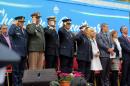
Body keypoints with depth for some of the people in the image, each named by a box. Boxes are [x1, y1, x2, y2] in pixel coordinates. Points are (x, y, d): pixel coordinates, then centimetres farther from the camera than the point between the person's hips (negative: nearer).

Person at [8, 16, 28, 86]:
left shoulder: (25, 30, 16)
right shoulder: (15, 29, -3)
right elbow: (10, 33, -26)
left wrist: (27, 53, 12)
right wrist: (14, 25, -20)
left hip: (24, 54, 7)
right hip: (16, 54, -6)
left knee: (22, 71, 12)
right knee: (16, 71, -4)